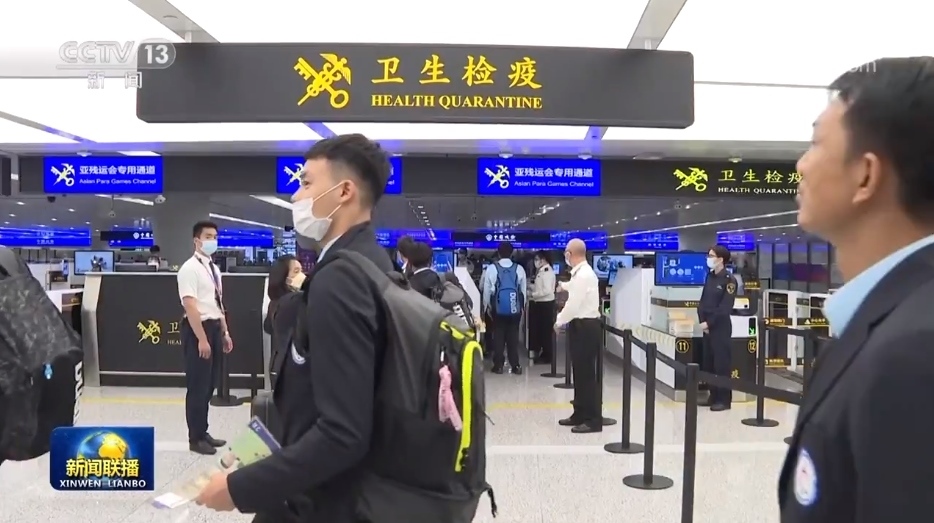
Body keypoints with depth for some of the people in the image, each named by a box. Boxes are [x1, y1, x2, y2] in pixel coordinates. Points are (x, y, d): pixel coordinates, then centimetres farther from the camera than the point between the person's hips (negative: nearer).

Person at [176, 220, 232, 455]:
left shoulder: (214, 268, 13)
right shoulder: (190, 268, -13)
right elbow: (190, 306, -19)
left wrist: (225, 332, 16)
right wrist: (201, 338, -22)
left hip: (214, 328, 8)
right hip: (197, 329, -8)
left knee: (209, 384, 14)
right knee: (198, 385, 0)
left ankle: (203, 433, 26)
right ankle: (195, 438, 12)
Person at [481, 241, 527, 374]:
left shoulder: (491, 268, -5)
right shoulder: (519, 269, -1)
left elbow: (486, 289, 0)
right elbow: (523, 289, 5)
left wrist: (486, 305, 12)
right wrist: (522, 306, 17)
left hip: (498, 307, -1)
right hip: (515, 307, 1)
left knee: (498, 336, 8)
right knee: (513, 336, 8)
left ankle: (498, 365, 9)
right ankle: (515, 366, 9)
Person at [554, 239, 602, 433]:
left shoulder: (583, 274, -20)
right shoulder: (581, 272, 10)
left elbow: (574, 305, -23)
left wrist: (559, 321, -7)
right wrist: (563, 285, 55)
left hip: (586, 327, -10)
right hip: (582, 325, 10)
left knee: (587, 374, -4)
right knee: (580, 372, 16)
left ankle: (593, 420, 3)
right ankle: (580, 414, 25)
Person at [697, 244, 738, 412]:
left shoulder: (729, 280, -10)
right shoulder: (710, 276, 12)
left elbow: (725, 308, -16)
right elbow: (702, 301, 10)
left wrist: (709, 323, -15)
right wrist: (702, 321, -3)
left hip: (721, 327, -8)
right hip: (707, 325, 8)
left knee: (722, 363, -3)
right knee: (709, 363, 12)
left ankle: (724, 400, 3)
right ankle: (714, 396, 21)